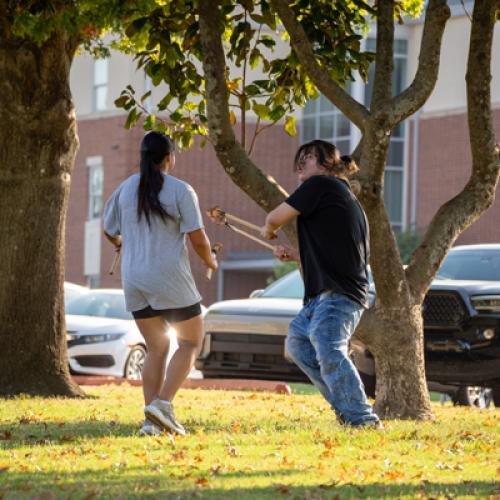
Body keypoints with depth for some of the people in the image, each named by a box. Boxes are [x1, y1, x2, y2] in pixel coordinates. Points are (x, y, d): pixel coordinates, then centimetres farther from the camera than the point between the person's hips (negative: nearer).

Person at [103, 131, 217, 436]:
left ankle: (152, 421, 2)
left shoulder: (125, 190, 7)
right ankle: (163, 403, -9)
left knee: (157, 348, 13)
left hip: (134, 282, 5)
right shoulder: (180, 191, -8)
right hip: (170, 279, -5)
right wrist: (211, 261, 9)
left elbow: (109, 232, 18)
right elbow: (198, 239, -11)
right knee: (192, 341, 9)